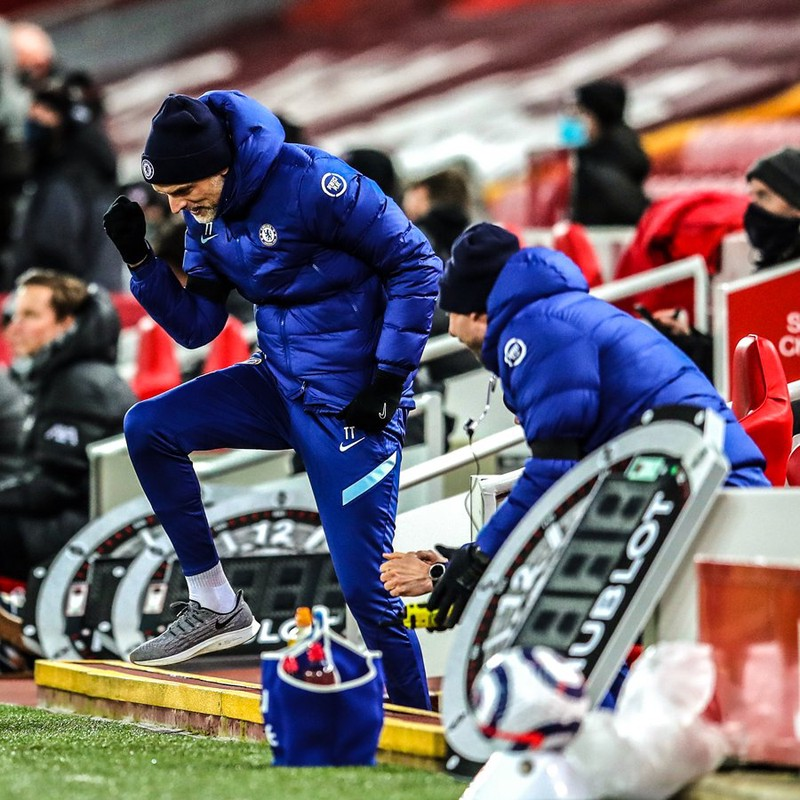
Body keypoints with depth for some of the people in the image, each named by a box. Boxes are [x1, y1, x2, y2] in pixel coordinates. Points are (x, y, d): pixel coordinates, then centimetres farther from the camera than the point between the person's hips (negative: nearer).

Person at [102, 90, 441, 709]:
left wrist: (390, 376, -15)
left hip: (351, 402, -7)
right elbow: (197, 327, 7)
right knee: (148, 428, -5)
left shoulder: (309, 182, -21)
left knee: (364, 581, -8)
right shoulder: (205, 214, 2)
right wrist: (140, 259, -8)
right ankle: (217, 607, 2)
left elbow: (415, 264, -15)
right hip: (281, 384, 7)